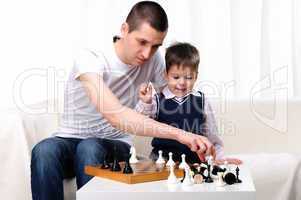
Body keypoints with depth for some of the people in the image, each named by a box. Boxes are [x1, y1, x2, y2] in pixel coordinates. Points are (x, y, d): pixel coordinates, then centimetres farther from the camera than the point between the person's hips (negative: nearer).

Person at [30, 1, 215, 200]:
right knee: (45, 151, -35)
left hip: (115, 145, 2)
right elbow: (115, 115, -37)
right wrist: (178, 133, -46)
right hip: (70, 140, -2)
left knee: (90, 149, -34)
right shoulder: (90, 59, -22)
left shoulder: (153, 60, -6)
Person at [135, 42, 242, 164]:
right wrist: (145, 103, -23)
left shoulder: (201, 101, 5)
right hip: (162, 157, -1)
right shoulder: (157, 100, 0)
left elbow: (211, 133, 13)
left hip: (194, 159, 2)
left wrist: (220, 157, 8)